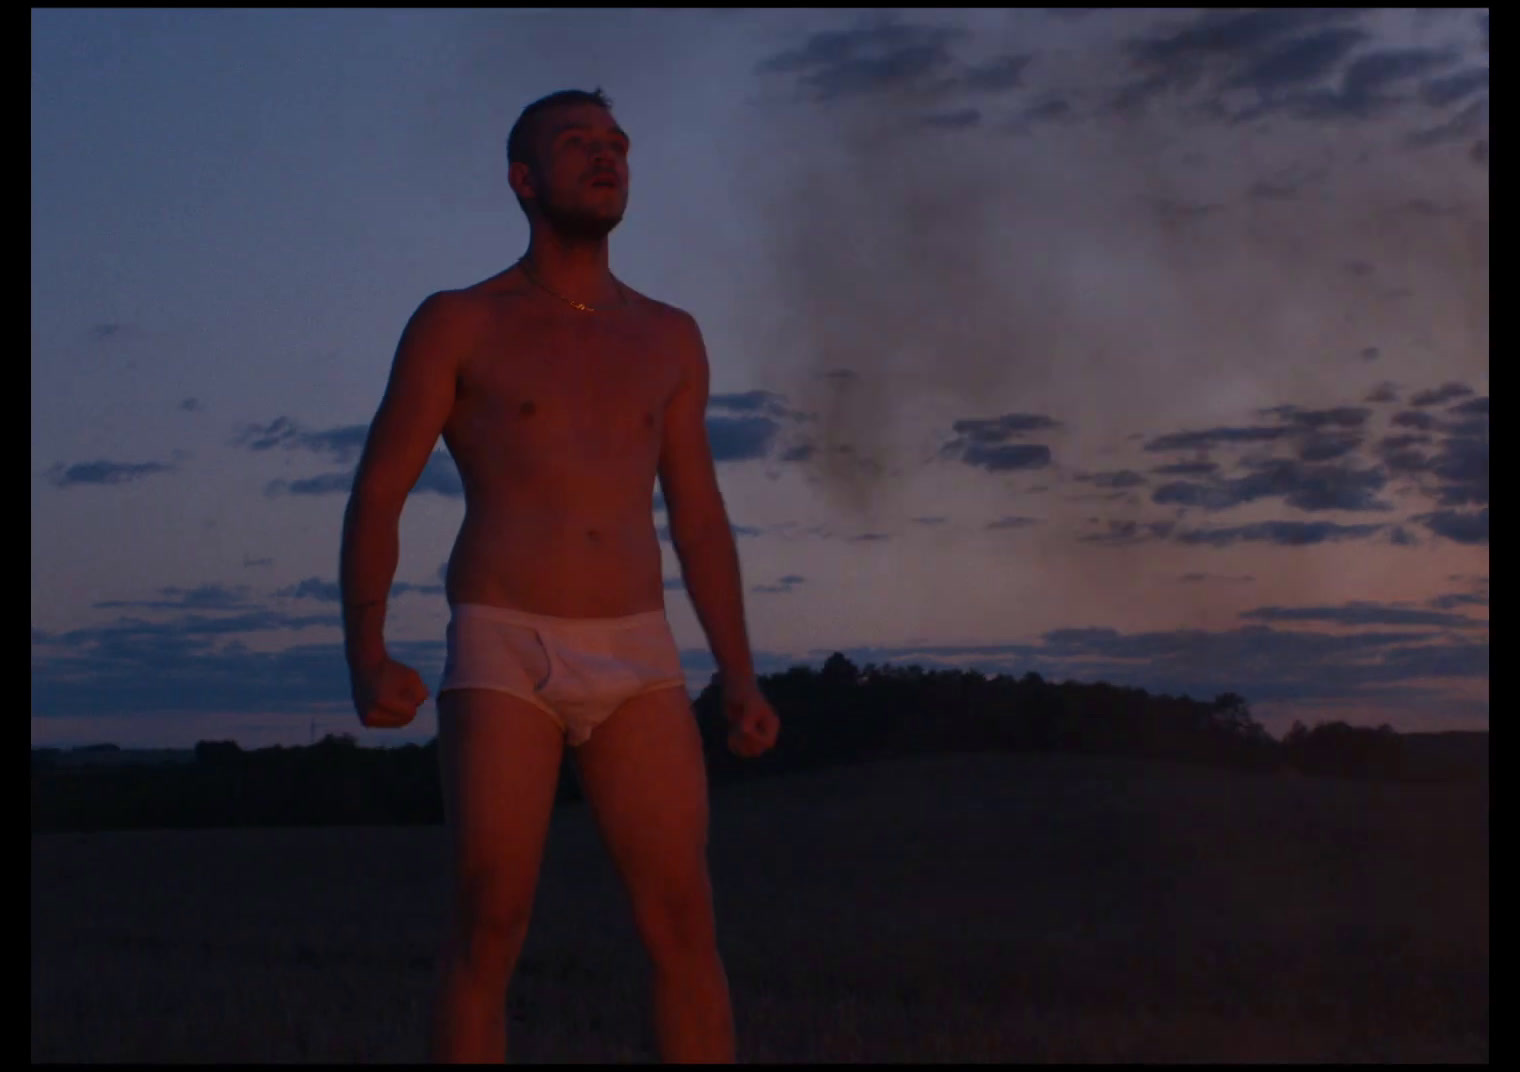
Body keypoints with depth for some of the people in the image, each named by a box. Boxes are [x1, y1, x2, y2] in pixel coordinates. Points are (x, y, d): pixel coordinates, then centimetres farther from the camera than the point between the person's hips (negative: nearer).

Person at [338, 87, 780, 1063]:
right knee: (489, 929, -9)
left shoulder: (668, 337, 14)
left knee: (685, 925, -6)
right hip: (504, 662, -3)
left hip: (633, 663, 3)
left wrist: (741, 679, 6)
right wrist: (366, 660, -16)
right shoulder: (455, 324, 3)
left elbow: (699, 518, 16)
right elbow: (375, 499, -1)